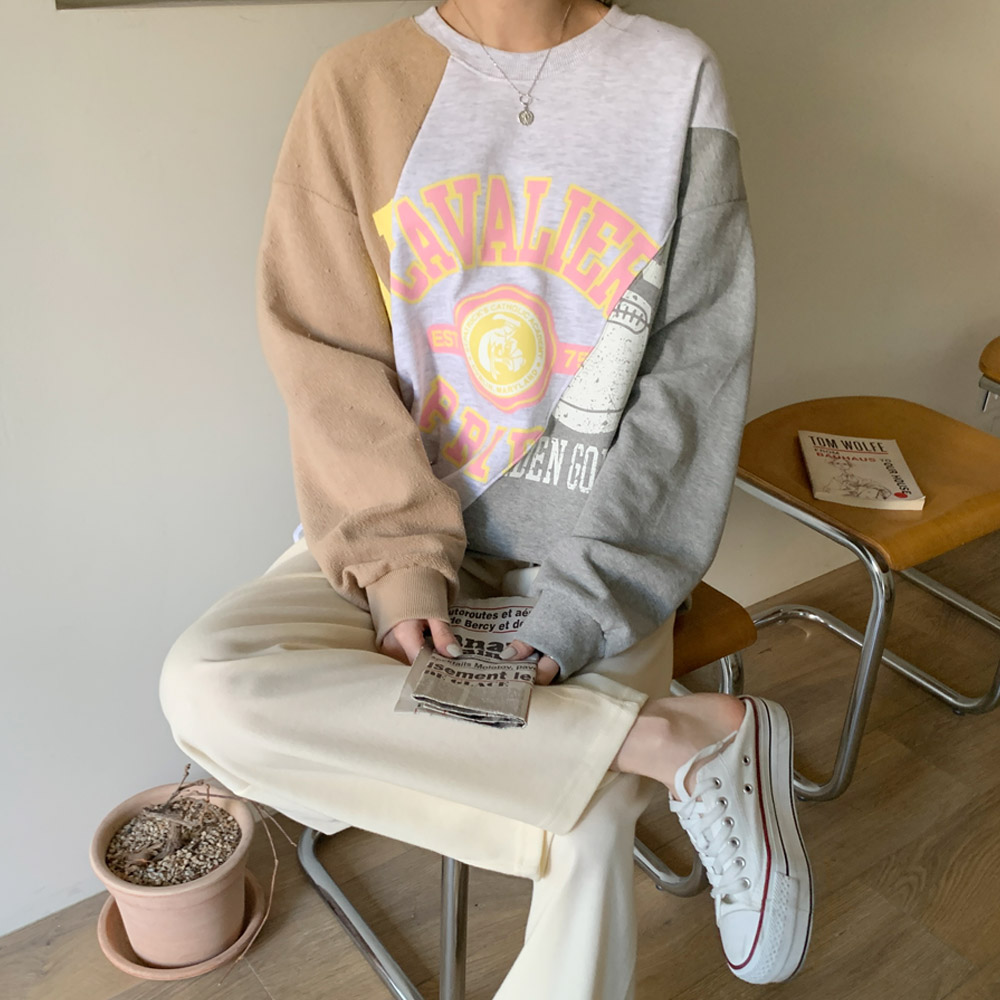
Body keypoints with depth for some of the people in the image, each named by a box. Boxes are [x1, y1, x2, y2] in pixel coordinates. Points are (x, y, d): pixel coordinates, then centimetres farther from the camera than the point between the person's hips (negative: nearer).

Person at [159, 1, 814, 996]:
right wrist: (401, 566, -16)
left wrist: (576, 614, -16)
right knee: (206, 689, -25)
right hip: (402, 517, 2)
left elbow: (695, 373, -8)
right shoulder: (357, 83, 1)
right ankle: (687, 736, -20)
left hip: (599, 541, -1)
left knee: (584, 846, -23)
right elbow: (328, 362, -2)